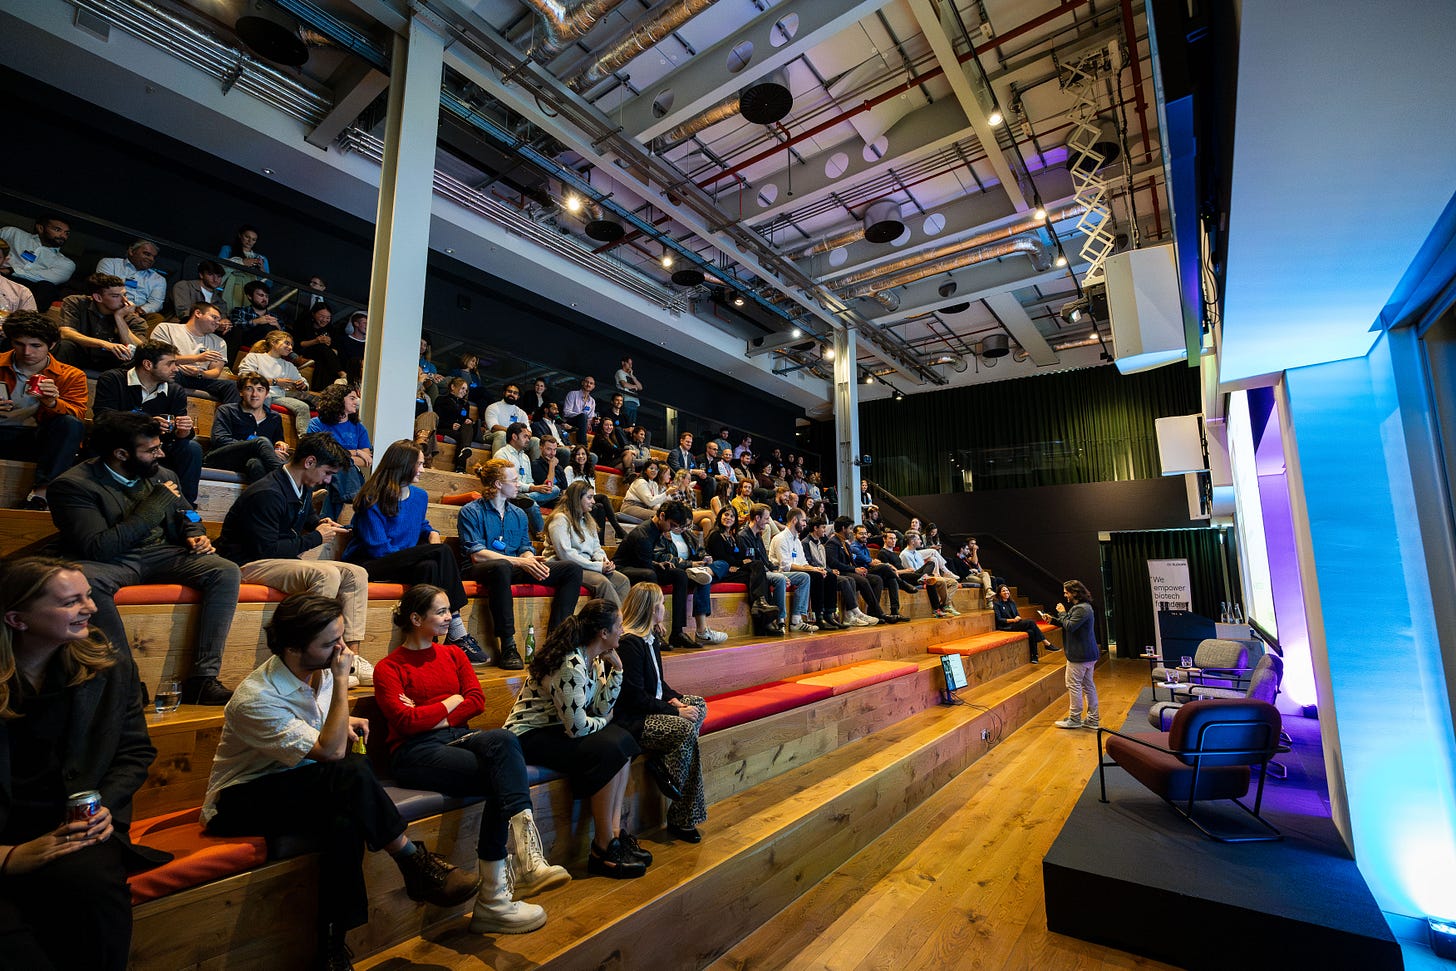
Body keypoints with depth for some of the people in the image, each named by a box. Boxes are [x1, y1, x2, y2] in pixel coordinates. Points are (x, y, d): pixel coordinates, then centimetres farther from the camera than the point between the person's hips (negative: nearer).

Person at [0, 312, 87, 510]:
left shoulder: (71, 376, 6)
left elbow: (77, 414, -6)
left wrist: (52, 403, -29)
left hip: (40, 439, -1)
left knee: (71, 425, -33)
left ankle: (40, 492, -35)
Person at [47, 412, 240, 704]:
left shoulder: (163, 476, 9)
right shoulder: (72, 485, -8)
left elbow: (188, 515, 24)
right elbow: (97, 548, -19)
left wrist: (196, 536, 0)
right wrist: (155, 505, -17)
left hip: (162, 555, 4)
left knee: (227, 572, -22)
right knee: (85, 578, -39)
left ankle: (202, 680, -26)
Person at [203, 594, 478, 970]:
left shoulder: (320, 671, -4)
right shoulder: (255, 700, -26)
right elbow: (331, 752, -30)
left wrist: (345, 723, -4)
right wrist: (341, 680, -28)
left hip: (302, 787, 7)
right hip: (240, 801, -6)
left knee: (345, 823, -30)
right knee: (351, 774, -35)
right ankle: (415, 863, -20)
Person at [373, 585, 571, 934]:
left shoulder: (452, 654, 19)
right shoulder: (388, 668, 4)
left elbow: (477, 700, 5)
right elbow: (406, 722, -10)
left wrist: (429, 718, -6)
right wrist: (452, 702, 0)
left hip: (457, 738, 4)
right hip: (416, 752, -4)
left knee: (503, 740, -33)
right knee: (505, 778, -30)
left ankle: (525, 860, -39)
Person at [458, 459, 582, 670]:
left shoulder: (518, 514, 18)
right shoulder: (471, 512, -2)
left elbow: (525, 549, 13)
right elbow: (476, 555, -14)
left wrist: (533, 561, -13)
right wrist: (519, 561, -23)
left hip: (515, 567, 7)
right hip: (481, 570, -6)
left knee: (572, 569, -8)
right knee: (502, 567, -44)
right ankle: (508, 647, -36)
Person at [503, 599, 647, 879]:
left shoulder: (595, 659, 3)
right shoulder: (571, 665, -26)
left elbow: (600, 710, 0)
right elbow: (577, 727, -26)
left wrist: (616, 670, -8)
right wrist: (604, 723, -6)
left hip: (555, 728, 10)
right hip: (528, 735, -9)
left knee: (623, 740, -7)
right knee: (608, 751, -24)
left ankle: (615, 832, -5)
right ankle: (603, 850, -11)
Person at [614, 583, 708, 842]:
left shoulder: (650, 638, 10)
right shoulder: (628, 644, -20)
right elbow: (635, 697, -22)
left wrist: (674, 698, -1)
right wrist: (675, 711, -19)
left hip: (651, 707, 10)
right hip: (631, 719, -10)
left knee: (699, 705, 0)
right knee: (686, 729, -23)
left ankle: (662, 764, -12)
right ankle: (681, 820, -10)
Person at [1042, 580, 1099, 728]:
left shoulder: (1081, 609, -20)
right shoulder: (1083, 607, 15)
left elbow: (1069, 626, -24)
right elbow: (1070, 625, 20)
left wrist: (1062, 613, -11)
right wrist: (1052, 620, 9)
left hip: (1079, 655, -11)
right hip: (1088, 654, 11)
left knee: (1073, 685, -3)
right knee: (1088, 685, 14)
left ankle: (1074, 719, 5)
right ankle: (1093, 719, 22)